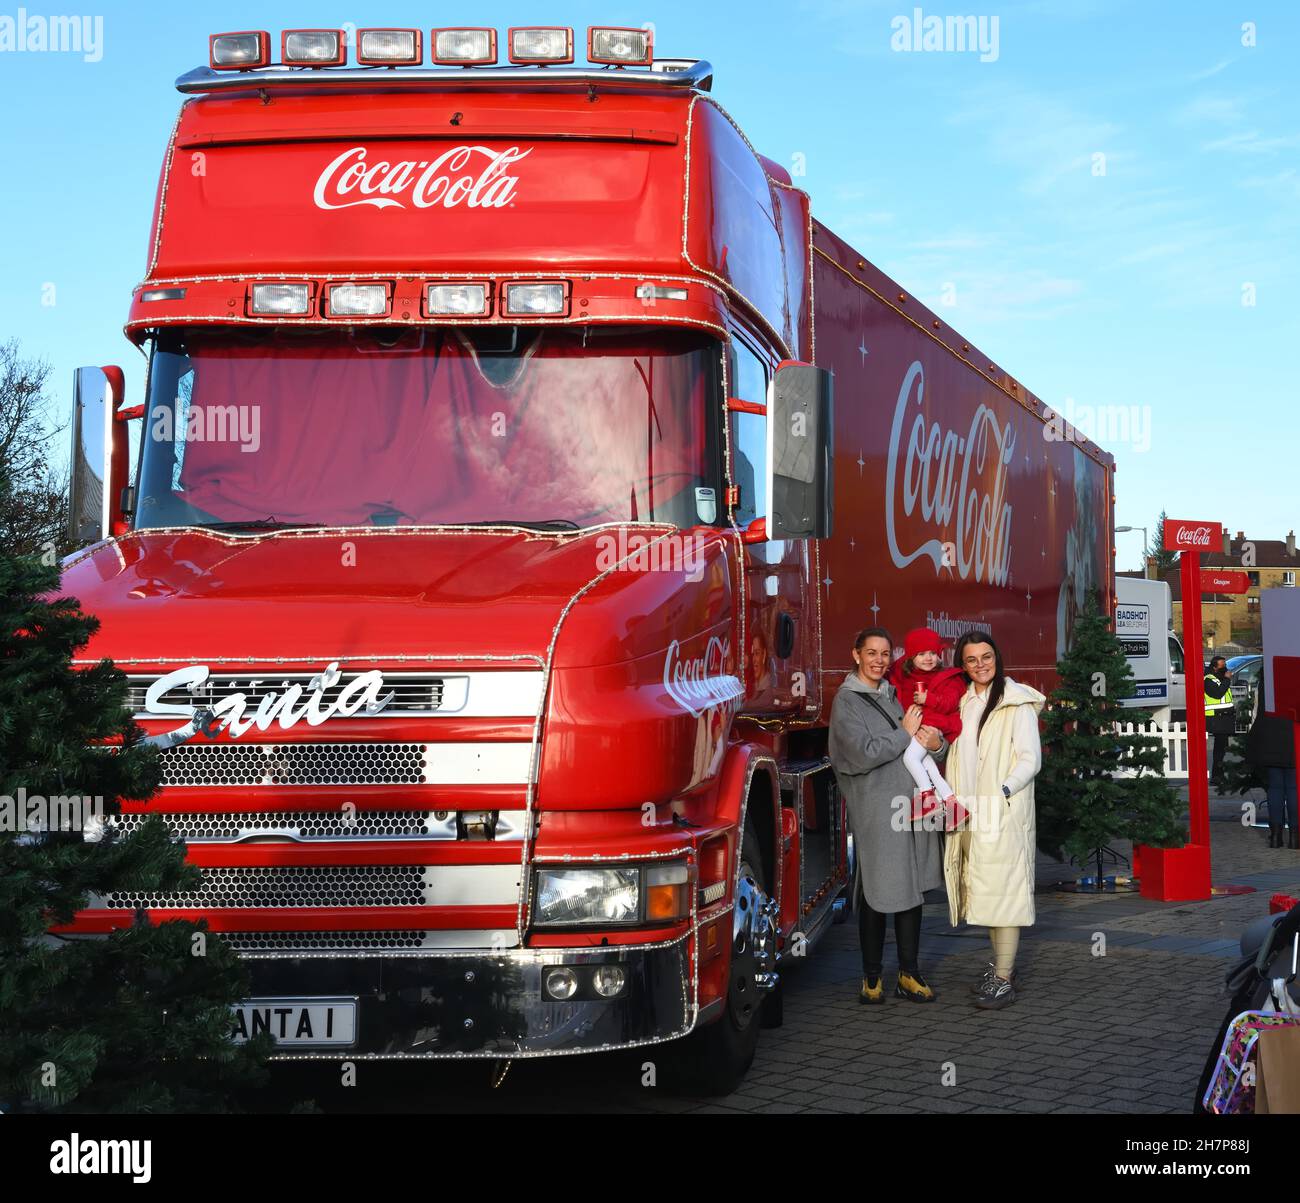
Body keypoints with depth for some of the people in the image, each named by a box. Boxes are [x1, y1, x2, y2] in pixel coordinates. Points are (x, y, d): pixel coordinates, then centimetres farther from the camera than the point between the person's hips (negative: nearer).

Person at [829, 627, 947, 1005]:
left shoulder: (895, 695, 15)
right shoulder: (847, 701, -5)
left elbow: (930, 738, 18)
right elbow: (863, 754, -17)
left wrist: (936, 743, -5)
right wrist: (905, 733, -9)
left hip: (912, 803, 7)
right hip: (875, 810, -7)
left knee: (913, 888, 9)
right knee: (877, 894, -2)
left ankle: (909, 974, 17)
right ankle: (872, 977, 9)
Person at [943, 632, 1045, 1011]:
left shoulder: (1017, 702, -5)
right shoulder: (961, 702, 14)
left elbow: (1030, 759, -10)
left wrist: (1002, 793, -21)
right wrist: (953, 801, 8)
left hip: (1003, 813, -6)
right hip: (969, 814, 6)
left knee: (1002, 890, -8)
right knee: (982, 892, 10)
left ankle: (1004, 980, -7)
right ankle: (1001, 965, 22)